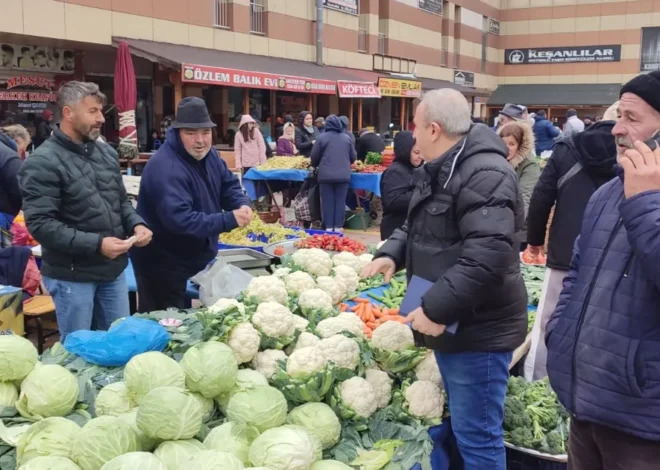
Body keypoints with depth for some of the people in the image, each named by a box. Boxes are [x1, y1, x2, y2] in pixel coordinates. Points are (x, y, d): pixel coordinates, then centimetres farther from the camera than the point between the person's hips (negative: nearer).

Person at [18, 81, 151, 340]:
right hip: (72, 275, -6)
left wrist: (135, 224, -5)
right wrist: (94, 244, -27)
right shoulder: (43, 162, -15)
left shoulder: (107, 152, 7)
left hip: (113, 269, 7)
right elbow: (40, 224, -22)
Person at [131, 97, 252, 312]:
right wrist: (229, 220, -38)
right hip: (163, 264, -9)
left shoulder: (208, 155, 1)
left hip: (198, 257, 9)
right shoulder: (164, 167, -29)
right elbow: (179, 219, -38)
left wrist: (242, 205, -16)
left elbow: (229, 185, 8)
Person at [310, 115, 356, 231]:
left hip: (326, 174, -1)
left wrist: (315, 166, 25)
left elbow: (314, 157, 4)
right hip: (343, 174, 2)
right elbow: (353, 157, 14)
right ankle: (338, 226, 6)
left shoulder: (322, 137, 0)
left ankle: (328, 227, 6)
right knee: (340, 201, 5)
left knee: (328, 201, 4)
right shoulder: (347, 138, 7)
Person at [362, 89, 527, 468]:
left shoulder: (485, 174, -22)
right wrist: (392, 252, 5)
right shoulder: (441, 170, 13)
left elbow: (487, 256, -32)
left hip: (477, 330, -11)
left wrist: (436, 308, -28)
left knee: (476, 434, 1)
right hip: (453, 323, 11)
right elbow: (420, 225, 25)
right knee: (463, 426, 24)